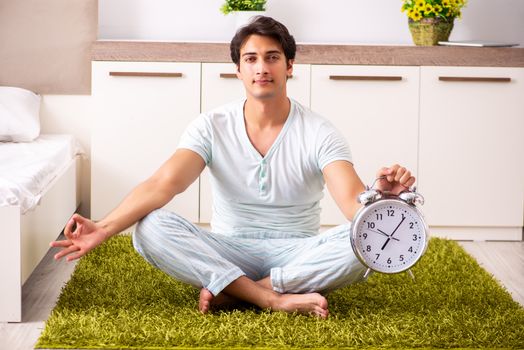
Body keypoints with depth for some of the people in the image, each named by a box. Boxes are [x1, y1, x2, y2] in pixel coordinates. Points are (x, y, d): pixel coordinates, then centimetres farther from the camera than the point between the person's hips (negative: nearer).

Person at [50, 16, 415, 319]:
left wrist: (381, 194, -48)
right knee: (151, 228, -27)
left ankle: (230, 291, -27)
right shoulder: (212, 127, -4)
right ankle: (273, 297, -32)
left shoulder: (318, 132, -7)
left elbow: (353, 200, -22)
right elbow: (163, 184, -18)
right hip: (228, 251, 1)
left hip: (296, 253, 0)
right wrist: (103, 229, -35)